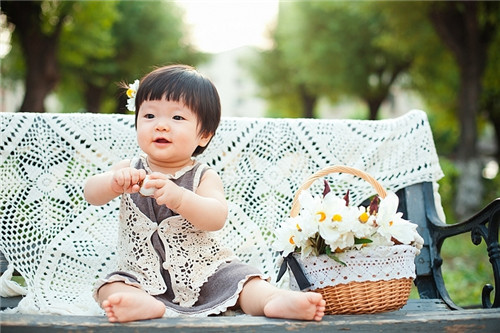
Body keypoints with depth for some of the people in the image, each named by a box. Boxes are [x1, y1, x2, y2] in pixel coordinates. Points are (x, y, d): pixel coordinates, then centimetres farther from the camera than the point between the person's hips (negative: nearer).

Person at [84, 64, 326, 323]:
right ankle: (145, 304, -48)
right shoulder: (129, 170, 3)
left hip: (203, 275, -1)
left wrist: (178, 198, -45)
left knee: (240, 277, -21)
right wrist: (114, 183, -36)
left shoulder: (204, 177, -5)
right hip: (143, 278, 1)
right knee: (112, 287, -23)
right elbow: (91, 194, -11)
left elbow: (217, 218, -25)